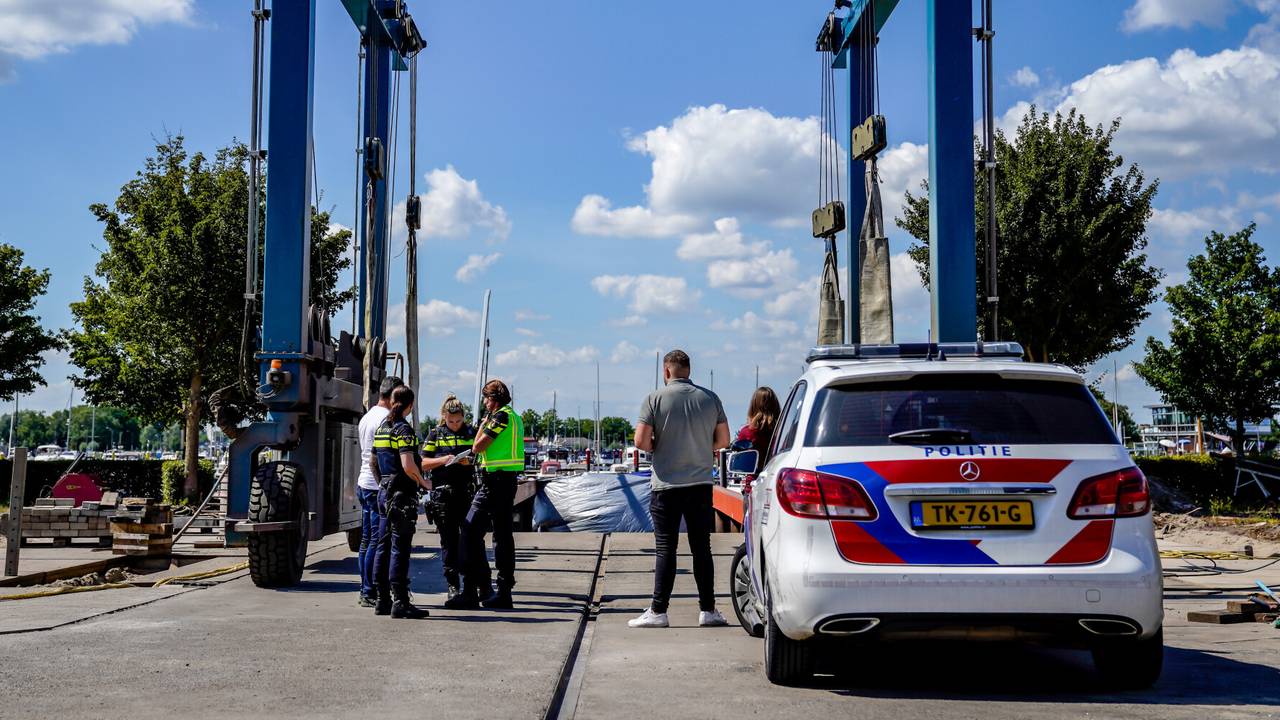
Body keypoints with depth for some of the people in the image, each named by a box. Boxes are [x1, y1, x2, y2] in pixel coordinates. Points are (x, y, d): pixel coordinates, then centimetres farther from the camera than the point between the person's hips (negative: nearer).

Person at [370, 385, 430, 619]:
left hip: (384, 492, 8)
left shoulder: (382, 427, 12)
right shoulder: (403, 429, -13)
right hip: (402, 494, -8)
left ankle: (383, 600, 16)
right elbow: (408, 465, -22)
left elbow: (373, 463, 19)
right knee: (400, 548, -7)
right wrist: (422, 482, -7)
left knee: (384, 546, 11)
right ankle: (400, 602, -7)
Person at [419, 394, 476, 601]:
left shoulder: (472, 433, 9)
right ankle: (453, 584, 8)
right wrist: (443, 460, -11)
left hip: (468, 492, 0)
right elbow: (423, 463, 6)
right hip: (443, 494, 0)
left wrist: (471, 461, -9)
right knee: (449, 540, 3)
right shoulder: (435, 434, 8)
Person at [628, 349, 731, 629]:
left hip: (666, 484, -3)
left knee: (666, 549, 1)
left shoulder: (655, 399, -7)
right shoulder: (710, 398, 4)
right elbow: (723, 440, 6)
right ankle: (708, 611, 10)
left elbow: (641, 441, -12)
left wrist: (658, 447, 8)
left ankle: (658, 611, 2)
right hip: (701, 483, 3)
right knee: (702, 548, 8)